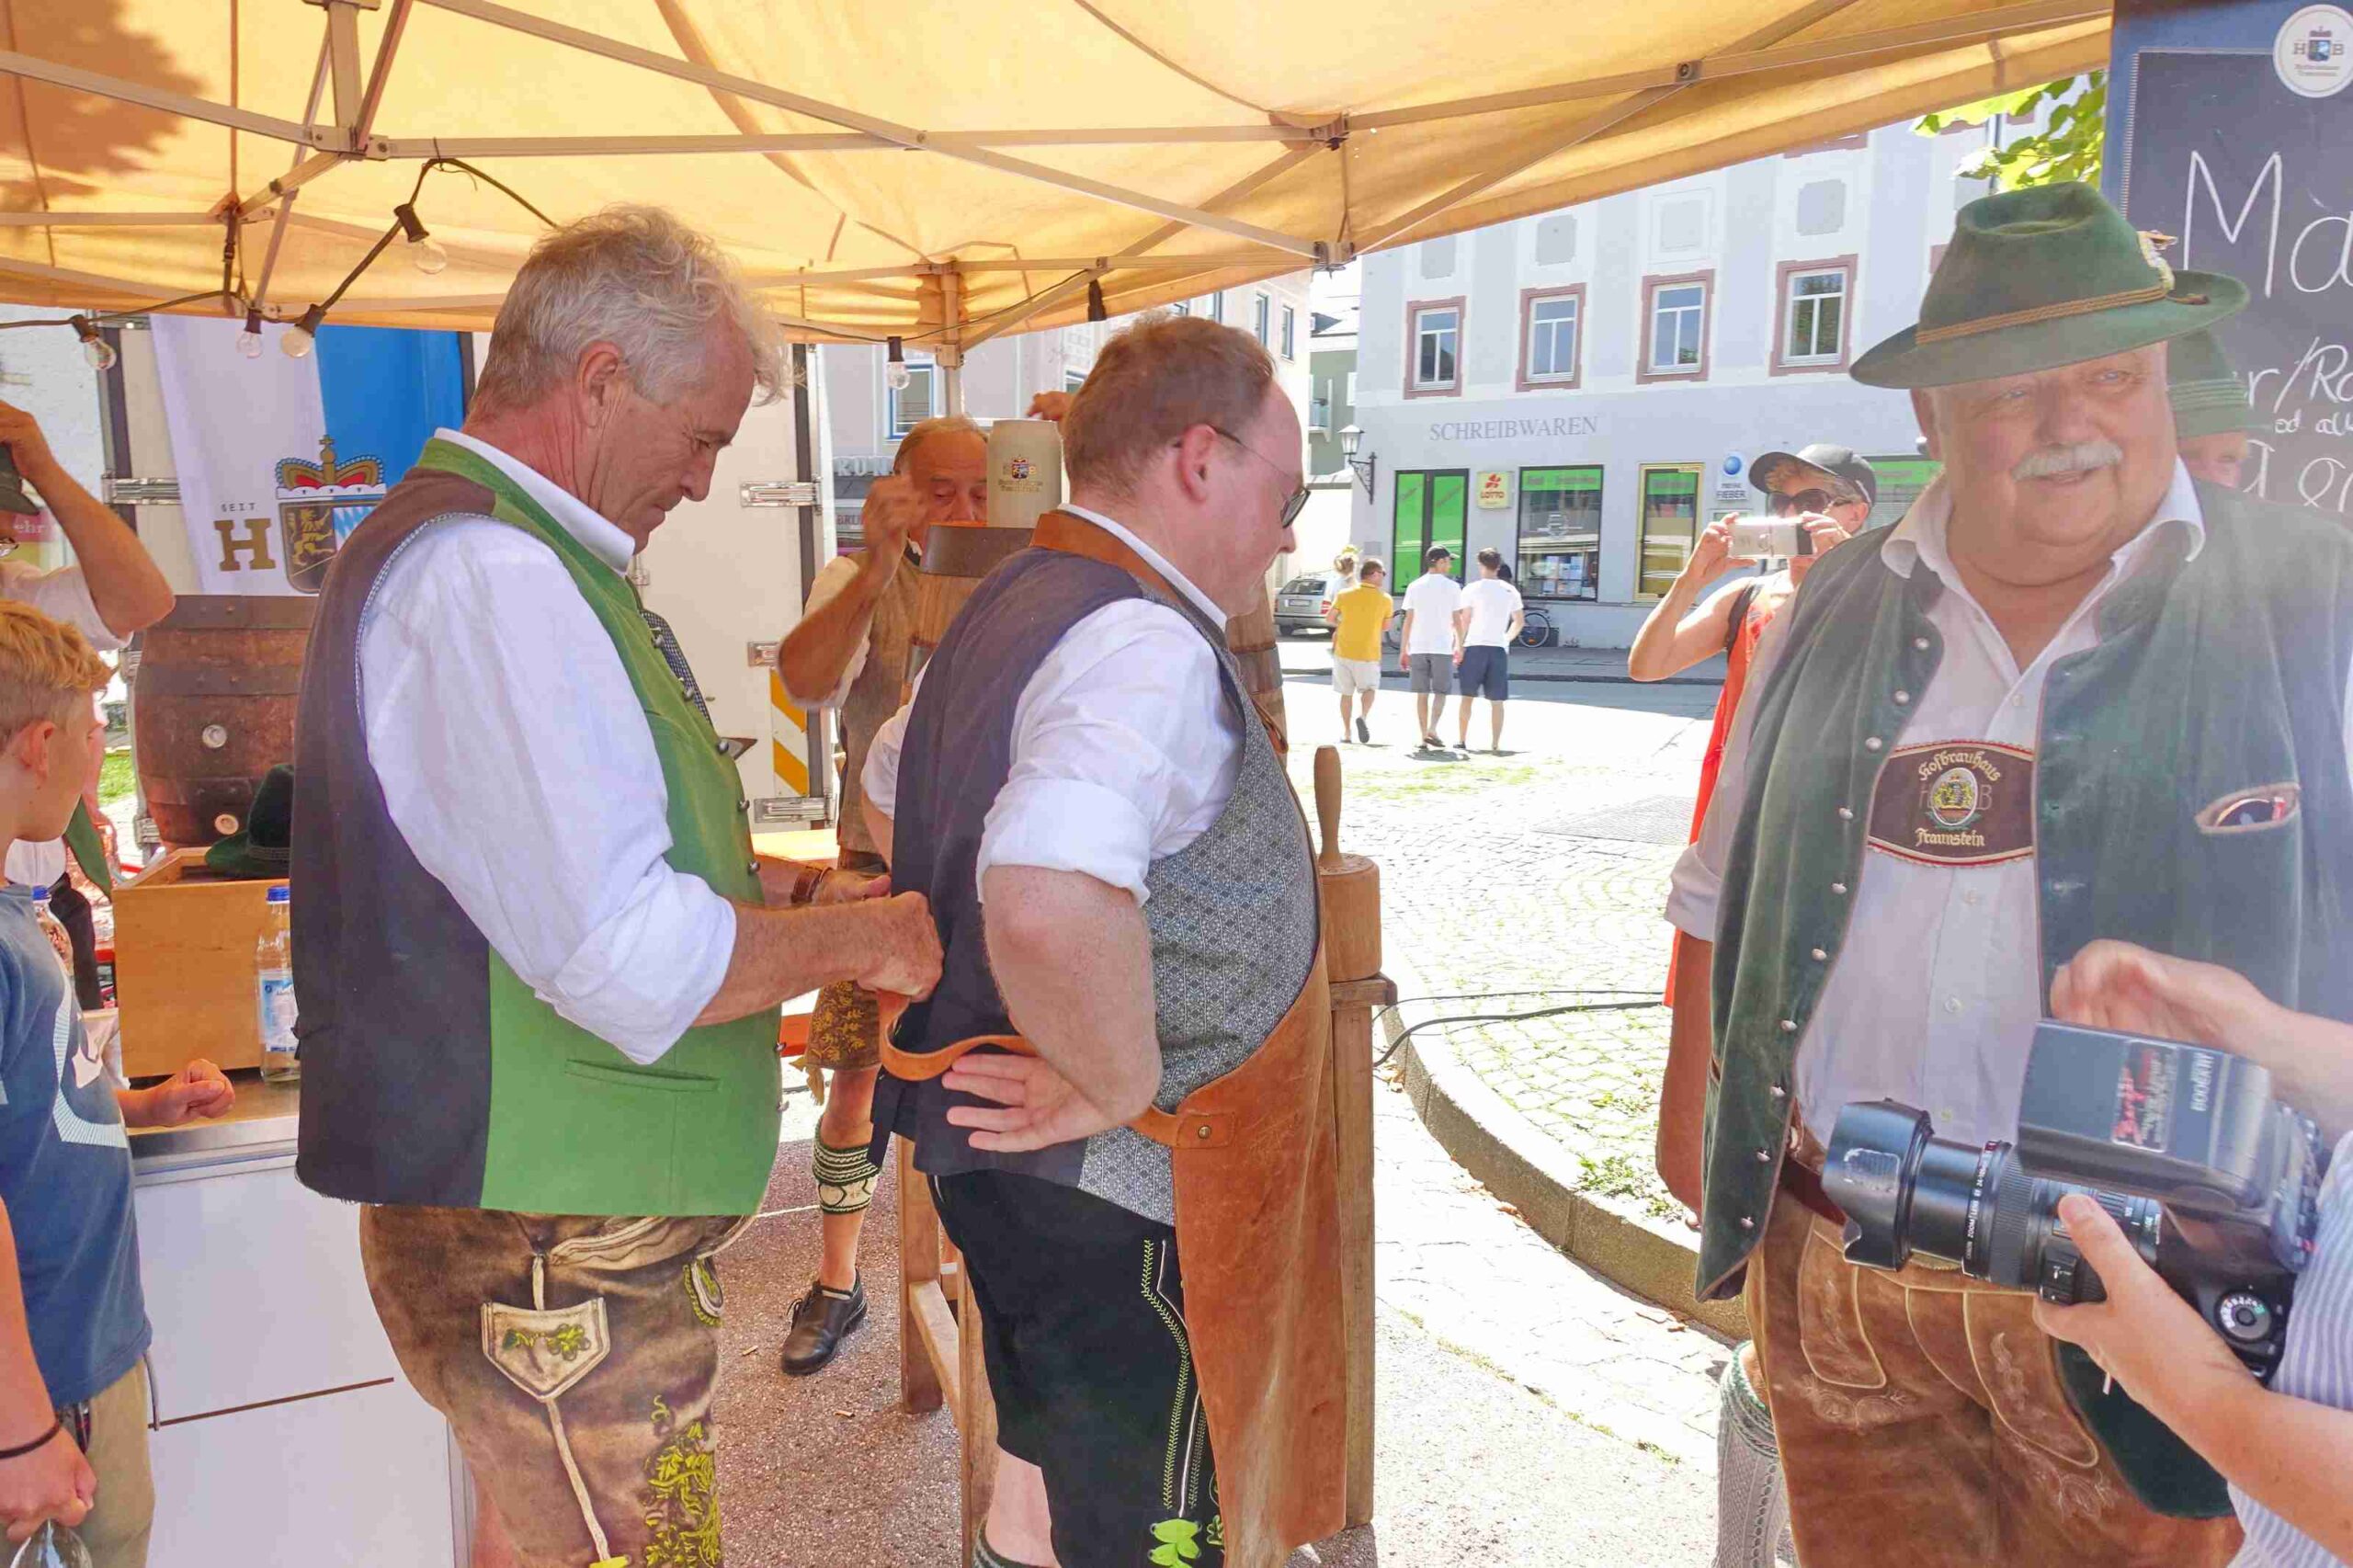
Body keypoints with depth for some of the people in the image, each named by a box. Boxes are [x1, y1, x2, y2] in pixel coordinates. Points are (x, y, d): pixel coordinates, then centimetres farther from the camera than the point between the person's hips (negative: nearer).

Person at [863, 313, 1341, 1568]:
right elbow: (1051, 899, -43)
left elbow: (889, 784, 24)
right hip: (1113, 1197, -9)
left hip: (1007, 1157, 10)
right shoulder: (1145, 644, -25)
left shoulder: (1016, 605, 8)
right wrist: (1124, 1087, -27)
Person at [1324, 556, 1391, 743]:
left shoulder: (1344, 594, -4)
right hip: (1369, 654, -1)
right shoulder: (1385, 599, -6)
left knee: (1346, 693, 13)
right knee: (1369, 688, 15)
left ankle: (1346, 732, 14)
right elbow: (1385, 627, 3)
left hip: (1344, 651, 2)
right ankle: (1363, 715, -12)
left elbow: (1329, 618, 2)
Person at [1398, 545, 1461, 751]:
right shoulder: (1452, 587, -1)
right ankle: (1432, 730, -13)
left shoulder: (1415, 587, 6)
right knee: (1440, 692, 5)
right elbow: (1456, 621, 0)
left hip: (1417, 647, 2)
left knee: (1421, 693, 7)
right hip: (1442, 647, -2)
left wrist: (1403, 650, 7)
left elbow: (1408, 621, 4)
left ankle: (1424, 736, 8)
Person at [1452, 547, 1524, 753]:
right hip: (1499, 649, 2)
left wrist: (1458, 646, 2)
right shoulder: (1510, 591, 8)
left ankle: (1461, 741, 9)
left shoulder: (1472, 589, -3)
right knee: (1496, 701, 5)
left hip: (1475, 646, -2)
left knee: (1467, 696, 7)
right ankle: (1495, 744, 3)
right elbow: (1520, 621, 13)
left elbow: (1464, 620, -4)